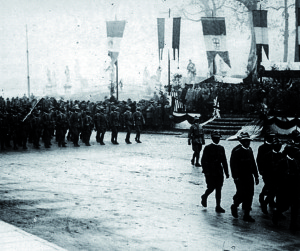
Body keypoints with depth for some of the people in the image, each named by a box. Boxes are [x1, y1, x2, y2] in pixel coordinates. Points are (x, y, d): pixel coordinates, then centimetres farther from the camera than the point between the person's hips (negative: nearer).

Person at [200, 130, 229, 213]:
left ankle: (218, 206, 7)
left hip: (219, 172, 4)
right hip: (210, 172, -4)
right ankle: (204, 197, 27)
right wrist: (206, 171, -14)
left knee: (219, 189, 3)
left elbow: (224, 161, 13)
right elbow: (203, 161, -7)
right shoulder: (207, 148, -5)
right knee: (211, 187, -4)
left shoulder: (221, 148, 10)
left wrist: (226, 172, 10)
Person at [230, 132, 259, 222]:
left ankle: (247, 215, 10)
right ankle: (234, 206, 23)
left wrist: (256, 176, 15)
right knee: (241, 195, -7)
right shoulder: (236, 151, -10)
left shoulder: (249, 150, 12)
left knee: (249, 195, 3)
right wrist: (236, 177, -18)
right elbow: (233, 165, -13)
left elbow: (253, 164, 18)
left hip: (249, 177, 6)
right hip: (240, 177, -6)